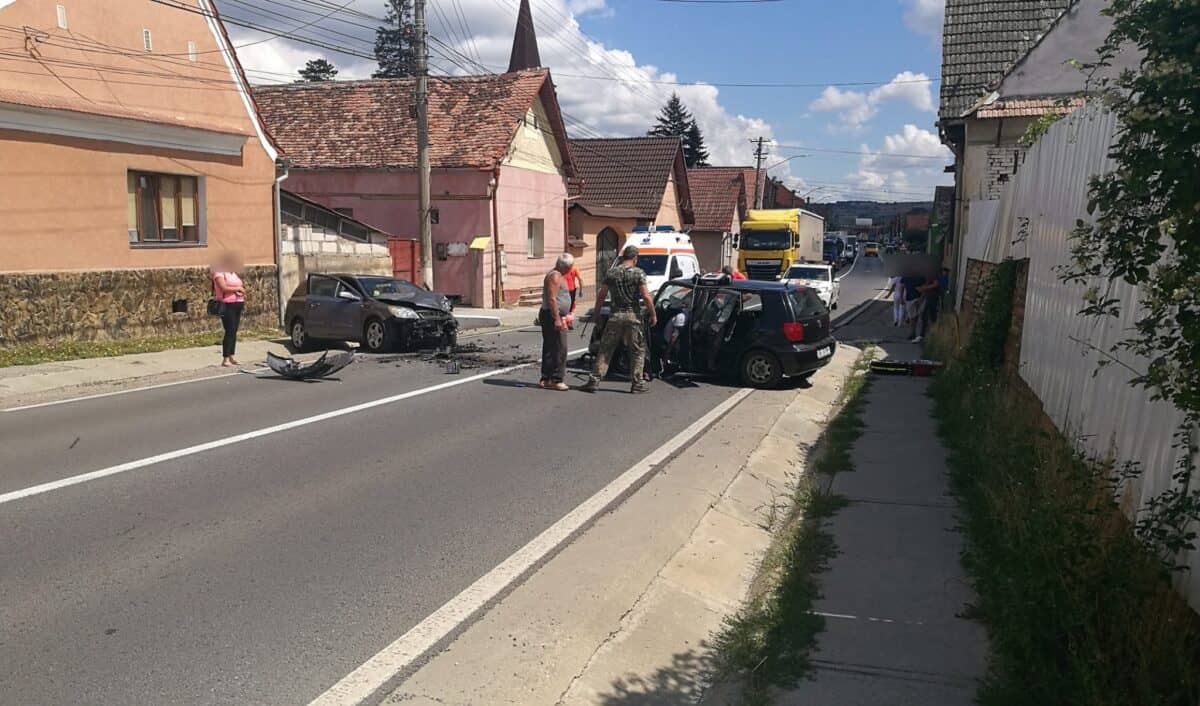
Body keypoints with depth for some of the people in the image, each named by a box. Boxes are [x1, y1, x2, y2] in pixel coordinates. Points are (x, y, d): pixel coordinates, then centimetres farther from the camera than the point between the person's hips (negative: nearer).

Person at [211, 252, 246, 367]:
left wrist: (243, 289, 3)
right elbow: (224, 288, -17)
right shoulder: (219, 273, -6)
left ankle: (231, 357, 13)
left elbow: (240, 285, 24)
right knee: (229, 332, -11)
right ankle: (225, 359, -9)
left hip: (238, 304, 8)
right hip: (227, 305, -8)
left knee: (234, 332, 8)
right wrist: (237, 288, -10)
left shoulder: (233, 273, 20)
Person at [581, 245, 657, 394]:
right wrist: (653, 314, 0)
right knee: (638, 350, 9)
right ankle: (637, 383, 8)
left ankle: (595, 380, 4)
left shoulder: (611, 273, 5)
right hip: (633, 316, -2)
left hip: (615, 316, 3)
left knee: (605, 349, 8)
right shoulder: (638, 273, -4)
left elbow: (601, 295, 6)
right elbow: (646, 296, -10)